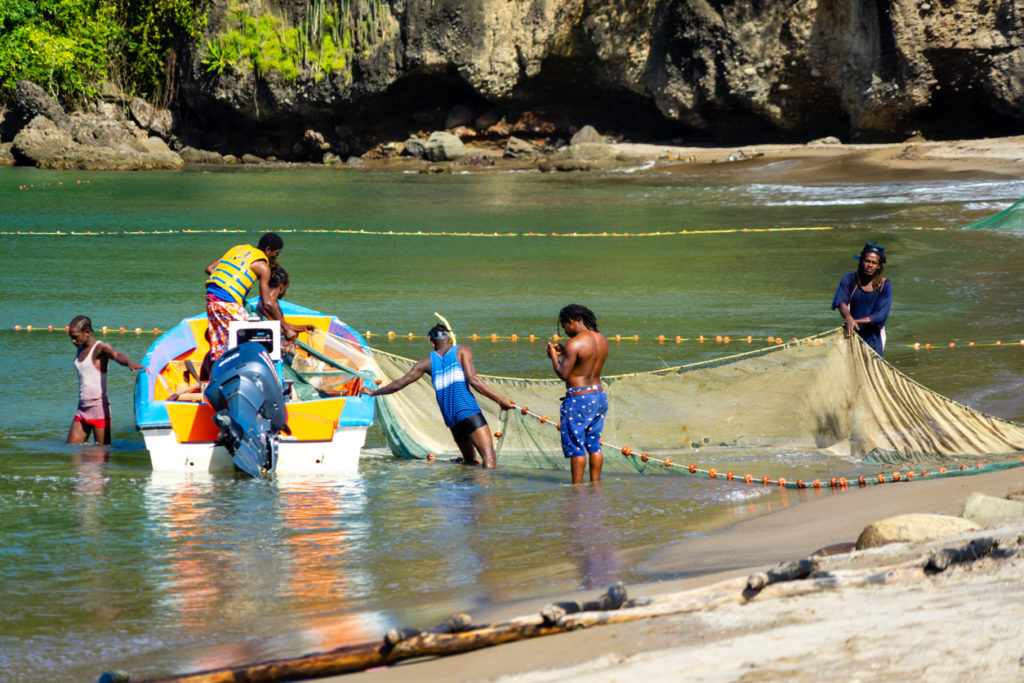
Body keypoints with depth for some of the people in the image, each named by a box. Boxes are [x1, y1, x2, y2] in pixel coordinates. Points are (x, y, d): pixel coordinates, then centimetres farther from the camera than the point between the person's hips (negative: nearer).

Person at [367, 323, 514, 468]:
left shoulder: (428, 362, 16)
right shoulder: (462, 350, 7)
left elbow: (399, 384, 18)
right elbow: (472, 379, -6)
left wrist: (373, 392, 33)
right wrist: (499, 399, -6)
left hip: (450, 418, 5)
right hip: (468, 411, -5)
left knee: (469, 461, 19)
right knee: (488, 458, -17)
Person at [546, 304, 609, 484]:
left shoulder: (575, 343, -18)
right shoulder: (601, 339, 7)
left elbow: (563, 374, -16)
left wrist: (553, 356, 0)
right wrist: (564, 352, 18)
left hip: (579, 399, -8)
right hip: (599, 395, 8)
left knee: (576, 446, 0)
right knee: (594, 444, 15)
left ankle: (577, 485, 2)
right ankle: (595, 483, 18)